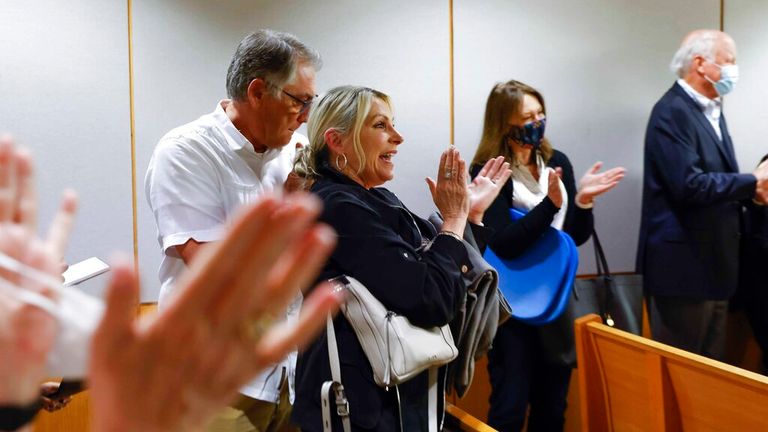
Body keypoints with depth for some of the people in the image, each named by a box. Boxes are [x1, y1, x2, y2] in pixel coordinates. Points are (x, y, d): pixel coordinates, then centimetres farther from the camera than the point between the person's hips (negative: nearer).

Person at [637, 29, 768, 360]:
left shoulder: (711, 110, 13)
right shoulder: (672, 111, -16)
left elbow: (717, 179, 16)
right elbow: (689, 185, -25)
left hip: (712, 259, 10)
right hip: (683, 264, -9)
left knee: (710, 364, 19)